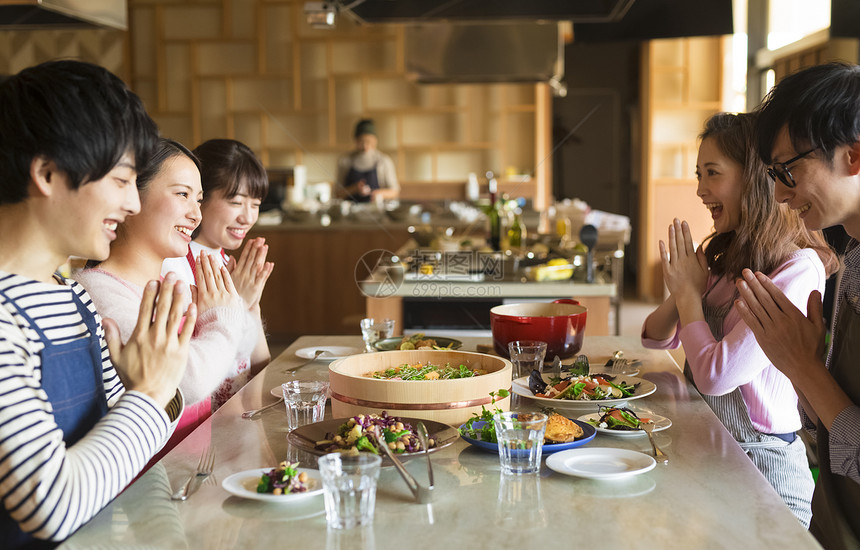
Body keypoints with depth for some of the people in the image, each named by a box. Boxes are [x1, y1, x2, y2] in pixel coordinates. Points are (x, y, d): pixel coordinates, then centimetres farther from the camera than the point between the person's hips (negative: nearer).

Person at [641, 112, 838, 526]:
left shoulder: (798, 270, -20)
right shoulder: (728, 259, 8)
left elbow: (717, 375, -25)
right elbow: (656, 338, 13)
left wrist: (690, 293, -10)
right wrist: (680, 293, -7)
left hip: (760, 462, -7)